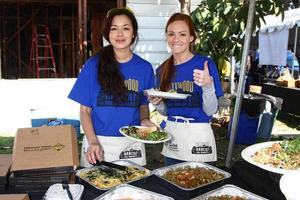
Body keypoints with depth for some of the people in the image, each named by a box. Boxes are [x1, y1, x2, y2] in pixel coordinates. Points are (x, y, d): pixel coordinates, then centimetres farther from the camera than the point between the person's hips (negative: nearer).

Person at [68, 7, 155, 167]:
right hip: (98, 143, -1)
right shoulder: (94, 65, -4)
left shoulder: (144, 68, 1)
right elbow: (85, 109, -2)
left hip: (132, 144, 2)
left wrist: (144, 120, -9)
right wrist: (93, 142, -14)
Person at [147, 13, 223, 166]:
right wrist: (157, 103, -8)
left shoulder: (205, 64, -9)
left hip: (198, 136, -4)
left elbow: (210, 111, -10)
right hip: (171, 133, 4)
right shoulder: (162, 70, 4)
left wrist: (208, 86, -26)